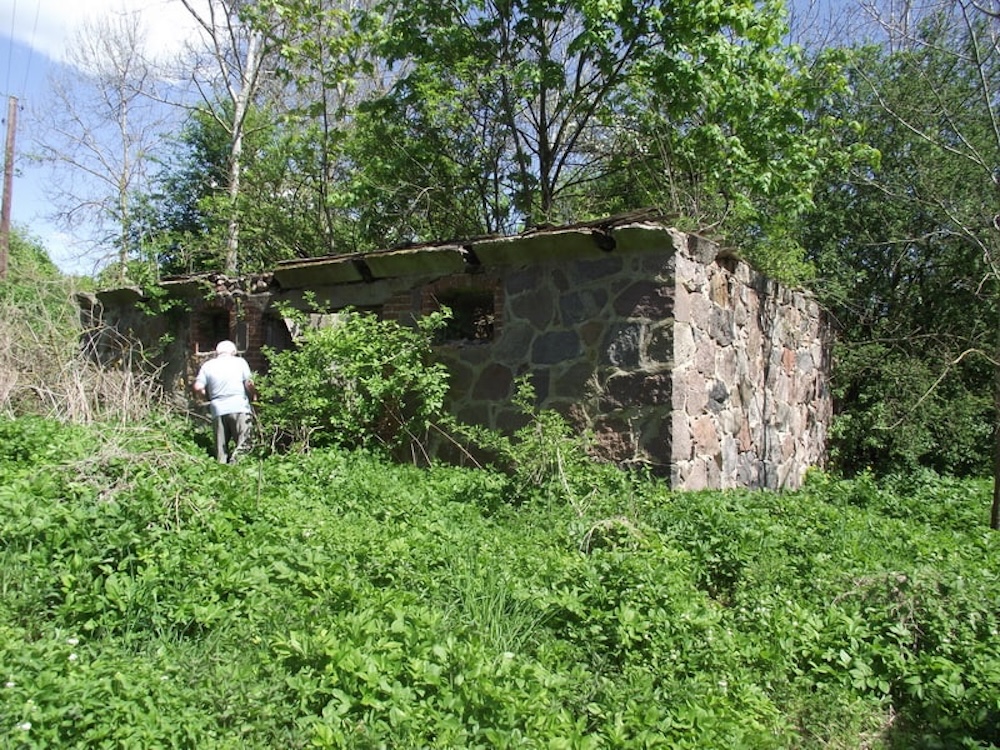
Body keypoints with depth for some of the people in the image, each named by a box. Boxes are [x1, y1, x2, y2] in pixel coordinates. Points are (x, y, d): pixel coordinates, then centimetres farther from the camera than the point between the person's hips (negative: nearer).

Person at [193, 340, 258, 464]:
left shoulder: (207, 365, 11)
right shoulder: (240, 362, 5)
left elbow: (198, 387, 3)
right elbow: (249, 383, -2)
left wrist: (209, 397, 20)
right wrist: (253, 396, 14)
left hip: (218, 410, 3)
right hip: (239, 407, -3)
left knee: (221, 446, 10)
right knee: (243, 442, -2)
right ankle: (234, 460, -25)